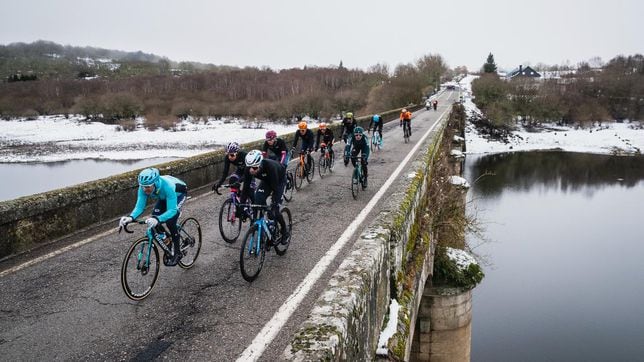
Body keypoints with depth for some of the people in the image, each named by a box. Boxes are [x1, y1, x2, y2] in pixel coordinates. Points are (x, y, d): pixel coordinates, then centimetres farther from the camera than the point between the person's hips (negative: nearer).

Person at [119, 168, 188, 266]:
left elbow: (172, 210, -48)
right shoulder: (143, 188, -30)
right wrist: (131, 217, -50)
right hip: (163, 196, 6)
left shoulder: (167, 186, -45)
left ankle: (177, 252, -6)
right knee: (154, 220, -13)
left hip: (178, 194, -5)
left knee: (170, 221, -22)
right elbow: (139, 206, -29)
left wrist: (157, 219, -65)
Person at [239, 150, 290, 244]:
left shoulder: (270, 166, -43)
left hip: (279, 180, -5)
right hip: (266, 180, 5)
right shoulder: (248, 169, -29)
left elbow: (275, 188, -40)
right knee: (258, 200, -16)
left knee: (274, 210, -14)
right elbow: (246, 187, -21)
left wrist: (274, 206, -46)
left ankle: (285, 232, 9)